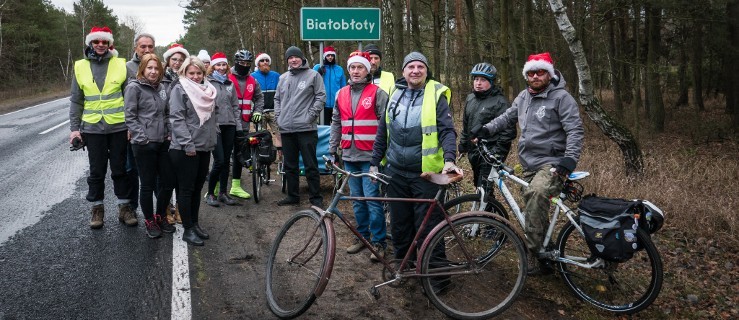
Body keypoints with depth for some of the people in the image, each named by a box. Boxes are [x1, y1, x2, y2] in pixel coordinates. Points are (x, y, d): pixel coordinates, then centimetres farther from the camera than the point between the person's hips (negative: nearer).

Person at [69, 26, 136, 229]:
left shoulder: (120, 64, -1)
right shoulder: (80, 67, 4)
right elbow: (76, 101, 7)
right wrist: (74, 128, 2)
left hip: (119, 126, -1)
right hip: (92, 128, 1)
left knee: (120, 169, 8)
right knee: (97, 171, 9)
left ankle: (125, 207, 20)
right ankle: (97, 208, 22)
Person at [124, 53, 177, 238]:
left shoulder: (161, 88, 12)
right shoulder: (134, 87, -7)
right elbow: (130, 117, -10)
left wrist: (170, 133, 6)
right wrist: (143, 138, -14)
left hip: (163, 143, 6)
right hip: (144, 145, -6)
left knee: (168, 182, 9)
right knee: (148, 185, 3)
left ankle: (160, 216, 29)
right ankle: (149, 221, 21)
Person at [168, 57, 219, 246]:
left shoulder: (208, 90, 13)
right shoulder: (179, 90, -7)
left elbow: (213, 114, 22)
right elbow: (177, 119, -14)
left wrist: (213, 136, 13)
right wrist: (188, 144, -19)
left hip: (205, 147, 7)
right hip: (185, 150, -6)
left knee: (197, 188, 14)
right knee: (186, 189, 0)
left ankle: (195, 224, 25)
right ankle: (188, 230, 7)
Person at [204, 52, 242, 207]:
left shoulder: (230, 84, 16)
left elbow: (235, 106, 16)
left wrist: (239, 127, 10)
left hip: (229, 126, 5)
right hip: (214, 125, -5)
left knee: (226, 161, 8)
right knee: (219, 161, -9)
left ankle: (223, 193, 17)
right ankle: (210, 193, 6)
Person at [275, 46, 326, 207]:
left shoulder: (313, 75, 1)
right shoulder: (283, 78, 16)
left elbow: (321, 96, -3)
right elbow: (277, 98, 22)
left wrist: (311, 115, -10)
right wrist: (278, 116, 9)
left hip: (306, 128, -5)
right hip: (286, 128, 5)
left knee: (311, 165, -3)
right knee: (289, 165, 12)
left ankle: (316, 197, 5)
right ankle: (292, 195, 22)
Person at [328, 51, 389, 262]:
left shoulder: (377, 93, -4)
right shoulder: (342, 94, 12)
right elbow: (336, 124, 18)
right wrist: (332, 149, 15)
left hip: (370, 156, -5)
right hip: (350, 156, 5)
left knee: (372, 199, -6)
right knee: (357, 199, 12)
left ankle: (378, 242, 4)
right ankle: (362, 235, 25)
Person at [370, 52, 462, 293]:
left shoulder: (436, 95, -4)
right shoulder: (395, 95, 10)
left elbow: (447, 130, -11)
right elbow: (382, 133, 16)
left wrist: (449, 159, -26)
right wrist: (374, 162, 15)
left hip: (425, 173, -5)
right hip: (397, 173, 5)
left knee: (428, 227, -2)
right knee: (400, 225, 14)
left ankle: (438, 275, 10)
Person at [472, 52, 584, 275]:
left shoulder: (561, 97, -8)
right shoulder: (524, 97, 13)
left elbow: (575, 131, -13)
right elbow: (508, 117, 24)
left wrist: (570, 159, -26)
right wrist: (487, 129, 8)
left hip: (552, 164, -8)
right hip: (529, 164, 8)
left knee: (536, 193, -35)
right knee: (537, 211, 13)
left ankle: (532, 255, -29)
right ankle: (546, 259, 29)